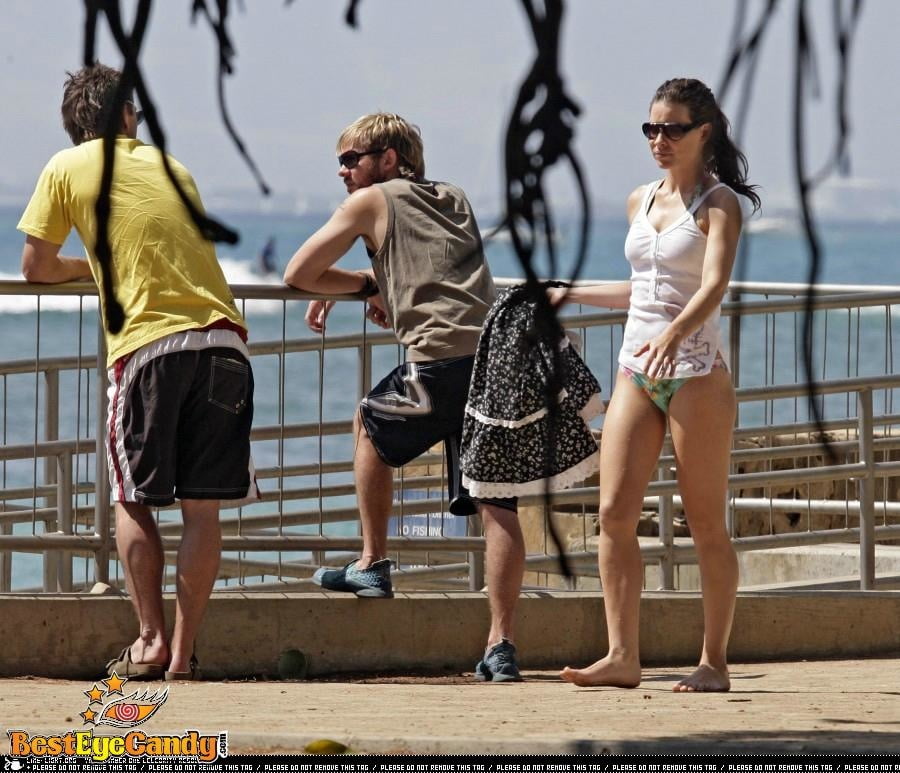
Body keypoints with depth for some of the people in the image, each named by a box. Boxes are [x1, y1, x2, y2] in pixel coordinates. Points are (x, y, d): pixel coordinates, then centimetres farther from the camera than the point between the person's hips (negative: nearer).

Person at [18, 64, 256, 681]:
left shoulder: (69, 168, 10)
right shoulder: (170, 166, 20)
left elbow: (37, 268, 15)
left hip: (149, 345, -3)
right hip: (224, 340, 3)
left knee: (134, 502, 9)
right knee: (202, 507, 3)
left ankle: (152, 641, 0)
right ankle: (183, 652, 2)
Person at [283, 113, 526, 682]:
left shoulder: (372, 201, 11)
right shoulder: (455, 200, 29)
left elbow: (298, 274, 12)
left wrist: (362, 286, 27)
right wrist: (368, 286, 34)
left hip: (440, 361, -5)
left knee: (371, 427, 26)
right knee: (498, 506, 0)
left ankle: (374, 564, 29)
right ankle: (502, 646, -6)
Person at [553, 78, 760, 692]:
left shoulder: (718, 203, -6)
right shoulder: (641, 202, 14)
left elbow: (714, 284, -23)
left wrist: (673, 334, -40)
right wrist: (573, 296, 32)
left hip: (696, 372, -6)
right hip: (637, 370, 6)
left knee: (707, 526, -1)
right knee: (615, 513, -6)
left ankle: (715, 661, 5)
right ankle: (623, 656, -7)